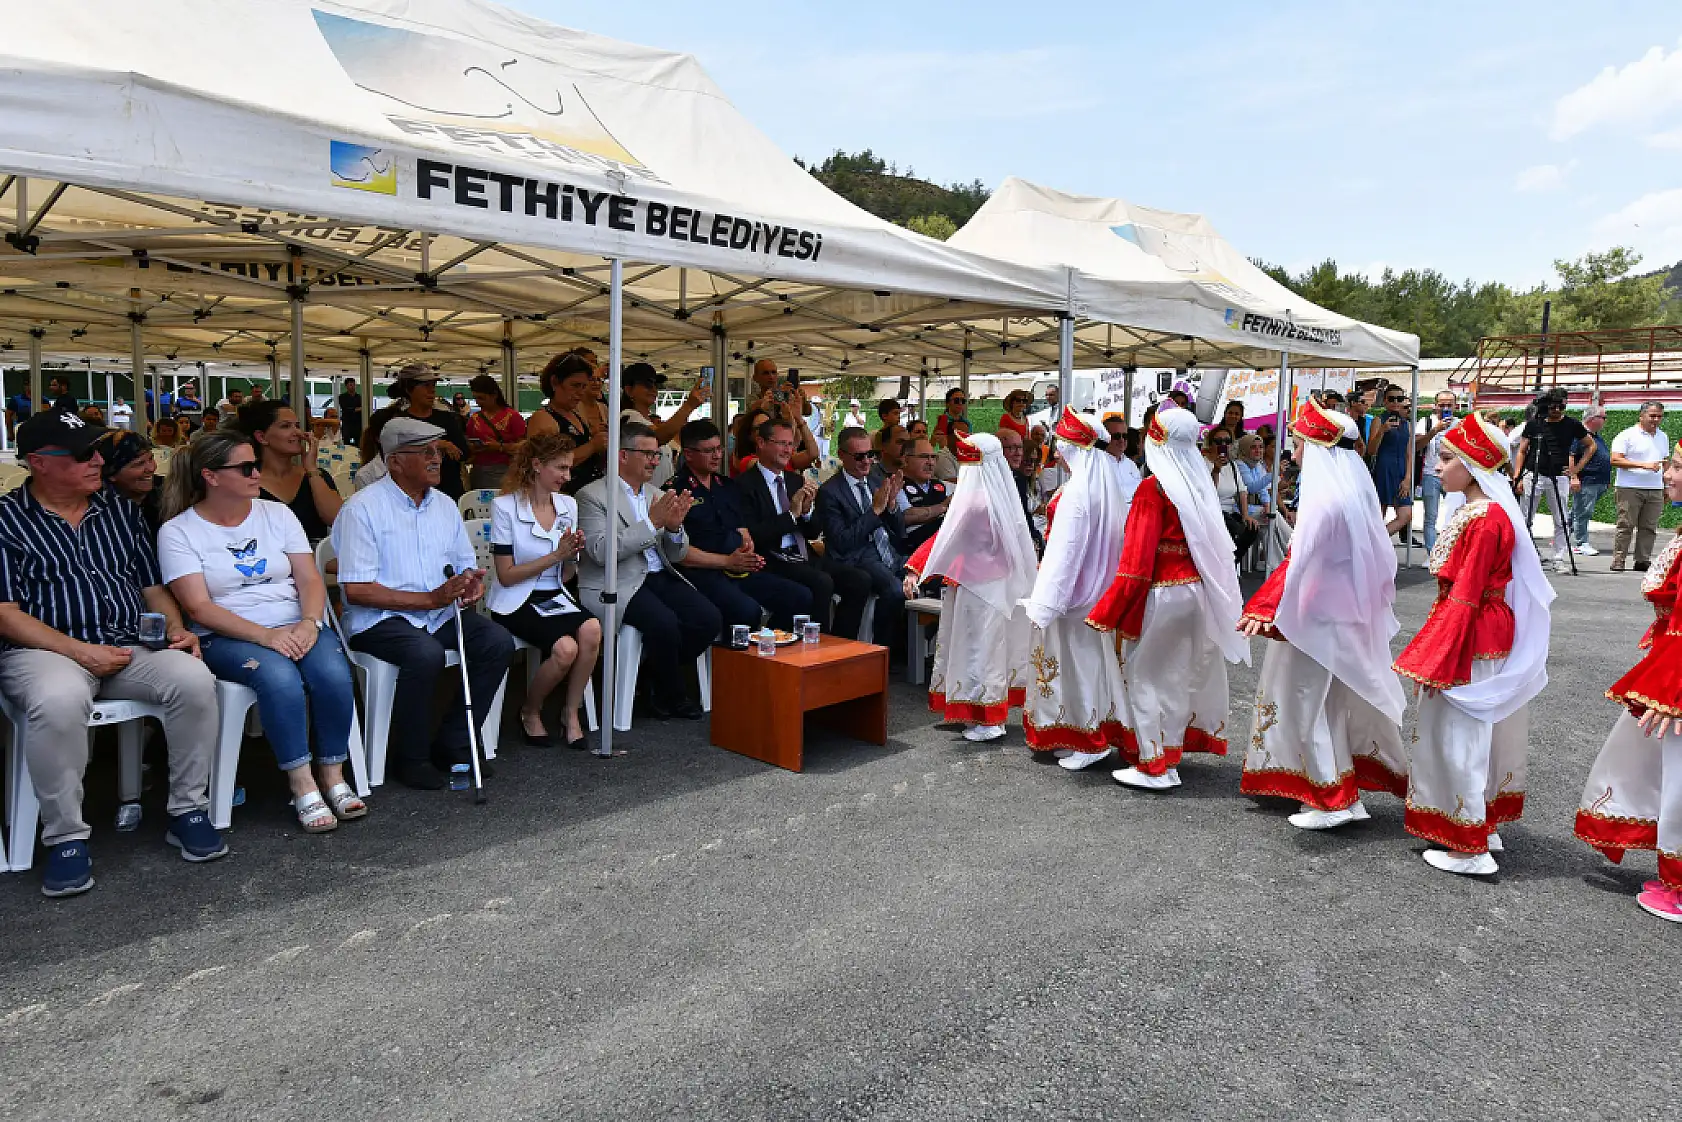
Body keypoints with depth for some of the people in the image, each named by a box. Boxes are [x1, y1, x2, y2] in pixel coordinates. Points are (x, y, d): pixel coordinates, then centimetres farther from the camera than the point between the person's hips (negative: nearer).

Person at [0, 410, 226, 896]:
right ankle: (66, 837, -18)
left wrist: (176, 630, -2)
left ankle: (188, 811, -10)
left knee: (194, 679, -27)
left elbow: (153, 587, 18)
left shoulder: (121, 511, 16)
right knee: (60, 701, -38)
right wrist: (80, 651, -15)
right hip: (46, 651, -4)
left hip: (130, 648, 4)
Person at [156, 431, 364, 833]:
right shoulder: (177, 532, 0)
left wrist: (309, 623, -16)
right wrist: (265, 635, -22)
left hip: (296, 629, 3)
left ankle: (333, 776, -13)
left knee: (333, 673, -28)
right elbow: (198, 608, -9)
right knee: (279, 676, -35)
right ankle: (302, 786, -25)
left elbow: (310, 580, 6)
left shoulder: (276, 514, 11)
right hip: (226, 638, -3)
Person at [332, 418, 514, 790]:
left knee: (498, 642, -17)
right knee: (426, 654, -35)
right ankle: (410, 759, -12)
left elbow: (465, 566, 20)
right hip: (379, 619, -6)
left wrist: (472, 581, -7)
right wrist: (431, 598, -19)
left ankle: (452, 744, -4)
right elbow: (357, 590, -15)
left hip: (439, 613, 6)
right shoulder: (363, 508, -8)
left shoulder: (445, 504, 13)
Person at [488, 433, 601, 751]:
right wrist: (556, 555, -17)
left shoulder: (568, 505, 9)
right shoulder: (505, 506, -8)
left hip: (554, 597, 5)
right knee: (565, 647, -30)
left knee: (591, 629, -28)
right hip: (515, 603, -5)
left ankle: (571, 713, -9)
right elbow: (506, 576, -11)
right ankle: (530, 712, 0)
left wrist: (573, 554, -8)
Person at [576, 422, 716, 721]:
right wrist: (651, 523, -20)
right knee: (664, 623, -31)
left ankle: (657, 678, 9)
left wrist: (675, 526, -8)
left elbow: (676, 555, 15)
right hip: (617, 585, -6)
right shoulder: (592, 495, -3)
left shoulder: (658, 495, 16)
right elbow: (600, 552, -17)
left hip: (659, 577, 7)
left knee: (709, 618, -15)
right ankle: (672, 696, -3)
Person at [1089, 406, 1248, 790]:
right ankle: (1171, 756, 29)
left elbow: (1138, 557, -19)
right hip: (1197, 590, 8)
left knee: (1144, 674, 3)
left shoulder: (1153, 488, -16)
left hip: (1162, 594, -7)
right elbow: (1213, 544, 11)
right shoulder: (1199, 483, 5)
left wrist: (1109, 612, -15)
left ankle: (1153, 766, 7)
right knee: (1179, 674, 17)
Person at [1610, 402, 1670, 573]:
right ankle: (1618, 562, -2)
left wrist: (1666, 487, 21)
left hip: (1655, 490, 6)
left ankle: (1642, 561, 8)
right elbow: (1615, 460, -13)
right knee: (1626, 526, -5)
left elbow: (1665, 463, 26)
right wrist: (1643, 465, -19)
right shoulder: (1627, 435, -3)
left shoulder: (1663, 437, 18)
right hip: (1630, 488, -6)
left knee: (1649, 528, 4)